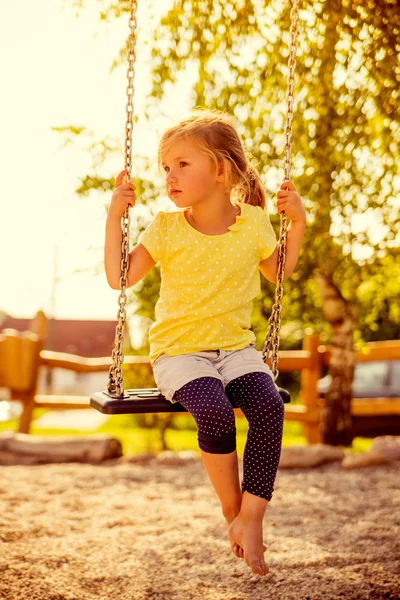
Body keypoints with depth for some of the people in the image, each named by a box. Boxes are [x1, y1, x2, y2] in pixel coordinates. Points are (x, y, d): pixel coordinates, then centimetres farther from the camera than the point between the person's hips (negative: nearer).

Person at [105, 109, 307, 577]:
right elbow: (119, 277, -4)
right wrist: (115, 216, -11)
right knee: (215, 412, -31)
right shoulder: (166, 227, -1)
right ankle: (231, 508, -7)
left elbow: (278, 272, 20)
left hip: (236, 347, 2)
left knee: (269, 406, -27)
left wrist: (297, 222, 7)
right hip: (179, 350, -2)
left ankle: (251, 518, -15)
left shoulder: (253, 222, 3)